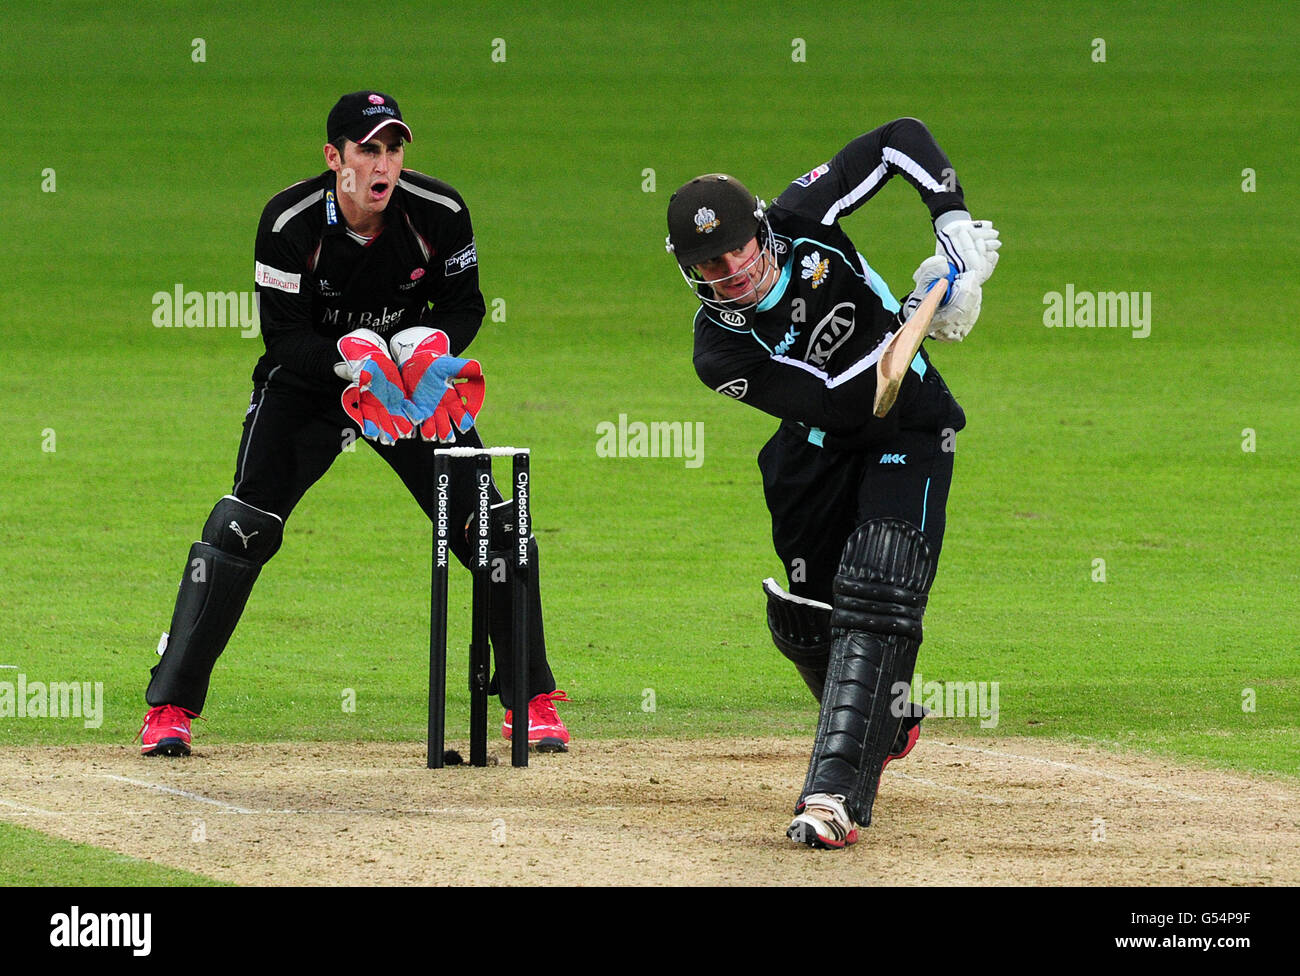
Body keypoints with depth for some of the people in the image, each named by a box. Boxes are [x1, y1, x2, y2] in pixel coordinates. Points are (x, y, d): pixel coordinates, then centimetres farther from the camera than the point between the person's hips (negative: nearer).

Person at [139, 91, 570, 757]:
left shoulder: (439, 213, -17)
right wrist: (351, 361, -37)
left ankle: (531, 701, 12)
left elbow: (464, 306, -3)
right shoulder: (289, 223, -22)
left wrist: (431, 349, -25)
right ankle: (169, 710, -10)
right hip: (306, 384, -2)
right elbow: (284, 335, -18)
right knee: (240, 531, -17)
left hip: (414, 387, 2)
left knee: (496, 528, -6)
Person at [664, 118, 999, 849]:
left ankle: (837, 791, -28)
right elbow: (840, 399, -31)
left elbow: (904, 138, -15)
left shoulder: (802, 222, -22)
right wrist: (914, 321, -34)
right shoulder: (721, 349, -24)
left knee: (875, 599, -19)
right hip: (818, 451, 2)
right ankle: (887, 722, 41)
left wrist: (954, 225, -28)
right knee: (805, 618, 7)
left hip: (911, 431, -2)